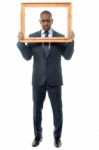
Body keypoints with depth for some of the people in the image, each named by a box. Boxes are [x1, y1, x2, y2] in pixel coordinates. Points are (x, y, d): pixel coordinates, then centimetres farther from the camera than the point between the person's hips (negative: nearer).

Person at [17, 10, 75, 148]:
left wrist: (71, 41, -18)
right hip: (38, 80, 1)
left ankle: (57, 136, 26)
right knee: (37, 109, 12)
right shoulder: (32, 37, 2)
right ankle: (38, 136, 29)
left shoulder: (61, 37, 0)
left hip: (54, 80, -1)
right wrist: (21, 42, -16)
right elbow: (27, 56, -2)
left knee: (57, 110, 7)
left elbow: (68, 56, -5)